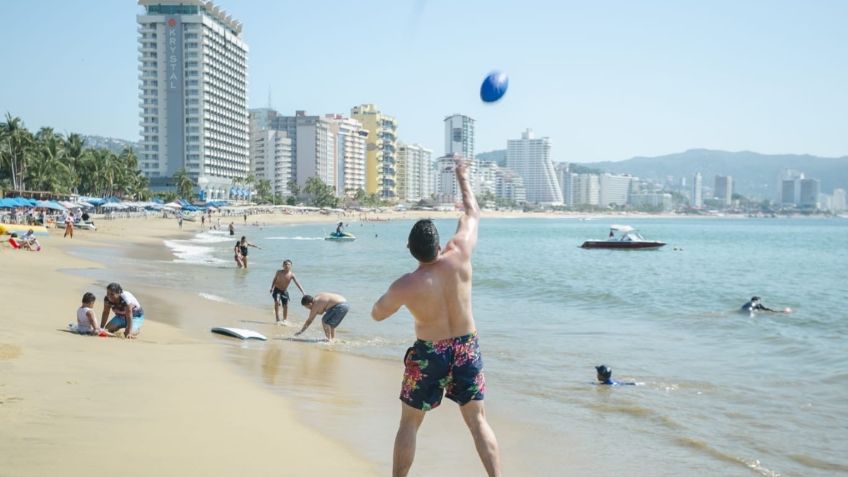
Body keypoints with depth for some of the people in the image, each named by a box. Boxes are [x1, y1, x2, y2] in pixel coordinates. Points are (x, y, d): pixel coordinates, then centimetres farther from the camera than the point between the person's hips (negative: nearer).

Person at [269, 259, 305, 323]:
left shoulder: (291, 275, -12)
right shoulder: (279, 272, -9)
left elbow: (297, 283, -16)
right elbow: (274, 280, 6)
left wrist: (303, 292, -23)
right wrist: (272, 288, -2)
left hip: (284, 291, 1)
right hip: (277, 290, -1)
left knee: (285, 306, 2)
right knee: (277, 301, -25)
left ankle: (285, 320, 17)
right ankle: (277, 318, -17)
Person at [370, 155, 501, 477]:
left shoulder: (405, 286, -21)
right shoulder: (459, 255, -16)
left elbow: (377, 314, -1)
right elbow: (473, 214, 2)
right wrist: (462, 176, 15)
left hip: (429, 354, -3)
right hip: (467, 348, 3)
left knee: (409, 423, 13)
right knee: (478, 421, 11)